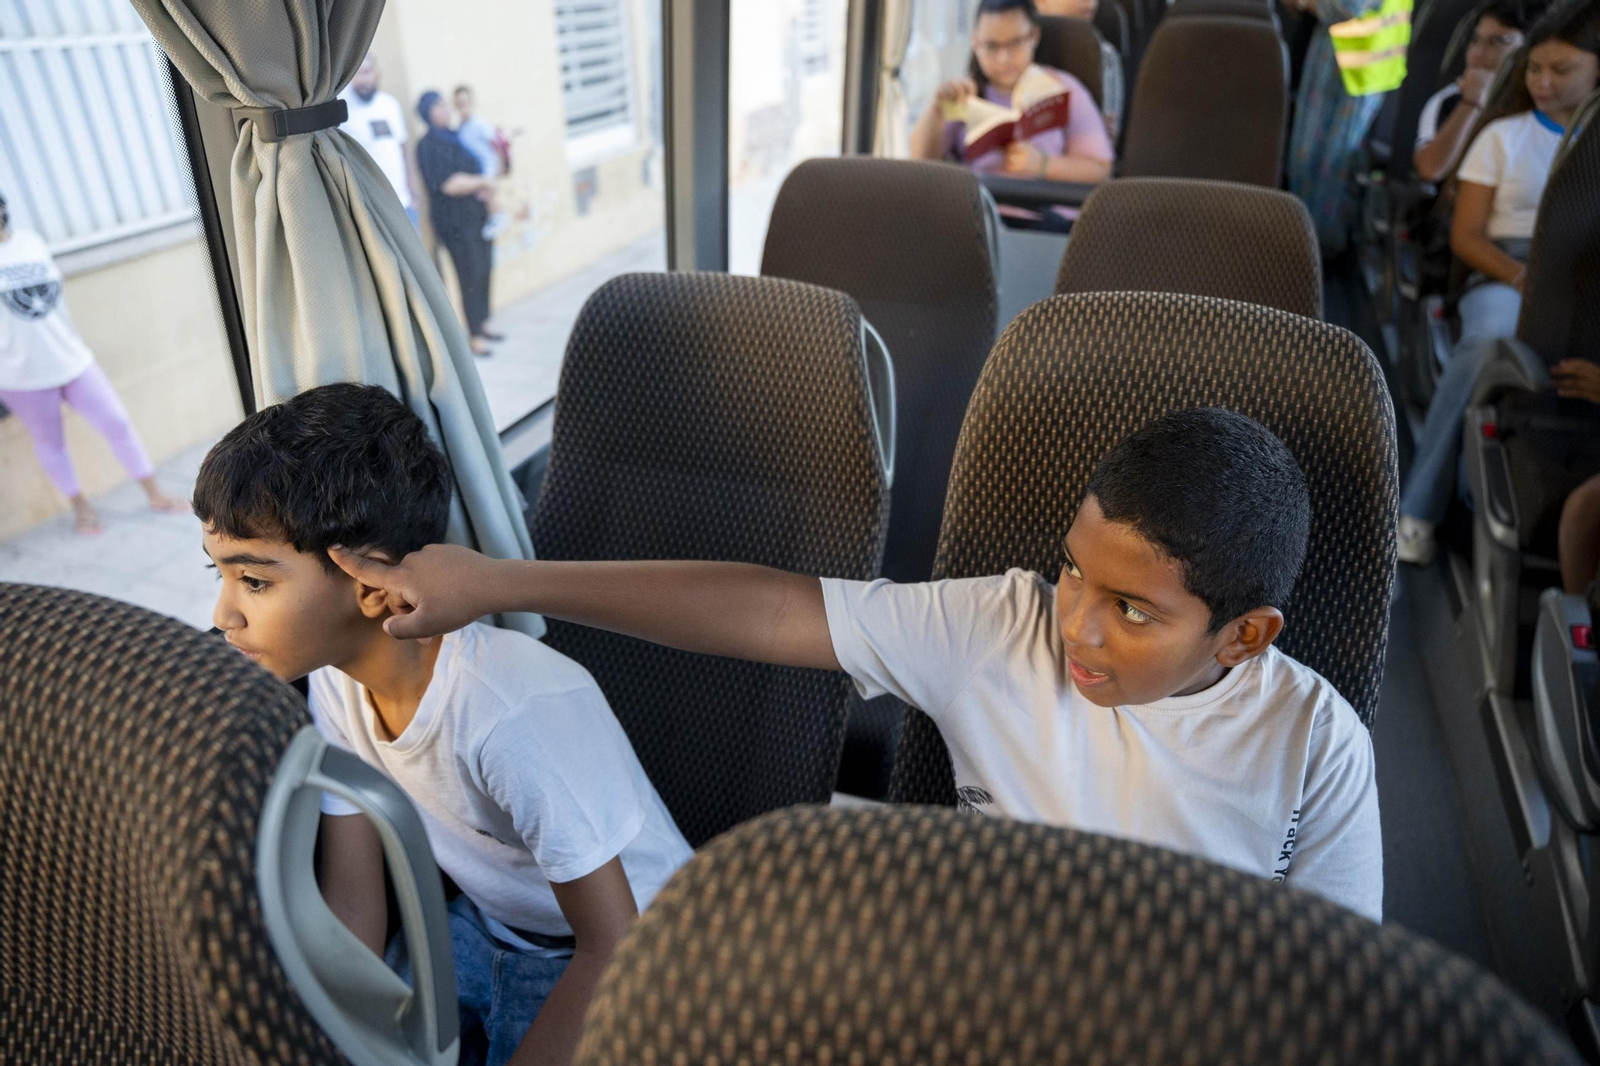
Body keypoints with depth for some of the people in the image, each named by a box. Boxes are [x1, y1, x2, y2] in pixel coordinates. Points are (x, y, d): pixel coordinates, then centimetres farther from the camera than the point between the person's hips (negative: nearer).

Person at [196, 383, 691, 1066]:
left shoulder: (521, 712, -35)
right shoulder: (335, 679, -10)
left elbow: (617, 953, -26)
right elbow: (352, 901, -5)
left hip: (625, 957, -6)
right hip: (485, 925, 6)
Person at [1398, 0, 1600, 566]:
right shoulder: (1503, 136, 16)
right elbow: (1465, 234, 8)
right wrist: (1519, 274, -13)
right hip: (1505, 275, -1)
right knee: (1486, 345, -38)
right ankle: (1417, 508, -34)